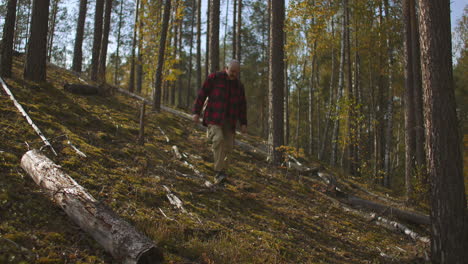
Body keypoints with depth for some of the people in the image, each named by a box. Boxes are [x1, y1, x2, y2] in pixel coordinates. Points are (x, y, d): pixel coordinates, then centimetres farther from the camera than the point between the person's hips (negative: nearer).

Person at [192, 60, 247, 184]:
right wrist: (196, 112, -8)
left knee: (227, 146, -4)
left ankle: (218, 176, 8)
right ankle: (219, 172, -25)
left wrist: (243, 123, 4)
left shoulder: (239, 85, 11)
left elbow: (242, 105, 12)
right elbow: (202, 94, -2)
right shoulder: (214, 77, -1)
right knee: (218, 140, -25)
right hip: (213, 118, -4)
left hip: (229, 121, 4)